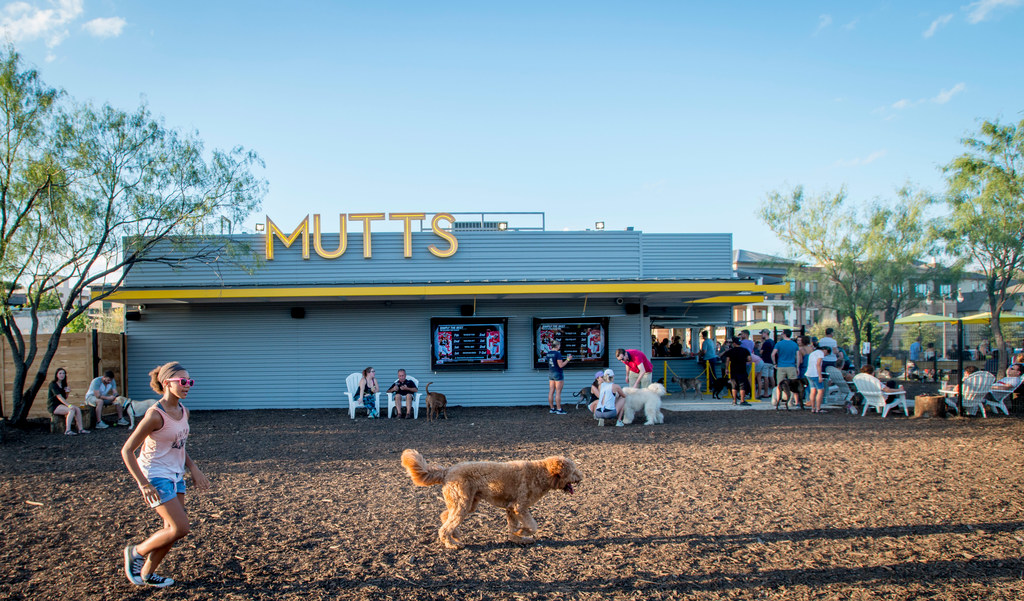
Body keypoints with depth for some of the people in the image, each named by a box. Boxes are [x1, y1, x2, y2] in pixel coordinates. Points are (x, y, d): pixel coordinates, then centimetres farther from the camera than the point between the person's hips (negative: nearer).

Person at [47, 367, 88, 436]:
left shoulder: (63, 384, 15)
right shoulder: (53, 384, -11)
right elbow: (59, 396, -21)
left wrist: (67, 392, -5)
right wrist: (69, 405, -30)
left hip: (60, 405, 8)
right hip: (53, 406, -8)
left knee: (78, 409, -14)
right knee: (71, 410, -30)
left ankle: (80, 429, -16)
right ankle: (68, 430, -35)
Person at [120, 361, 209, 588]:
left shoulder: (183, 412, 1)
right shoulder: (155, 415, -22)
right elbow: (127, 451, -19)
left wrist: (194, 469, 6)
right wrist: (143, 484, -22)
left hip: (176, 476, 8)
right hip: (156, 478, -8)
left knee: (173, 528, 11)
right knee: (180, 529, -9)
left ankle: (147, 574, 27)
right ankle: (136, 552, 13)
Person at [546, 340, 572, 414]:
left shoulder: (548, 353, 6)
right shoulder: (557, 353, -17)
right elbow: (561, 365, -18)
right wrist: (568, 359, -7)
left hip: (550, 373, 8)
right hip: (558, 374, -8)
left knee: (551, 392, 8)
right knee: (558, 392, -3)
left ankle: (552, 408, 13)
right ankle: (559, 410, 0)